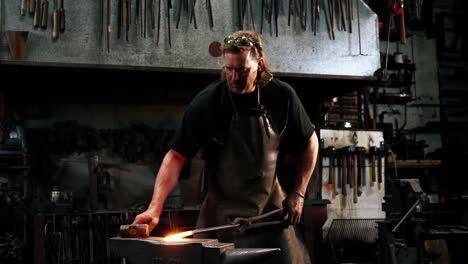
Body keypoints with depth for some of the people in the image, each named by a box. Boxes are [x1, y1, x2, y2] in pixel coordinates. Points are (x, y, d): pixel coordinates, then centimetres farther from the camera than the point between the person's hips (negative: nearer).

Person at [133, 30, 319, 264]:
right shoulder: (206, 103, -13)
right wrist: (155, 208, -25)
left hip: (270, 209, 1)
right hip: (221, 215, -1)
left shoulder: (281, 96, -7)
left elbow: (309, 142, 7)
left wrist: (298, 193, 0)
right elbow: (177, 156, -15)